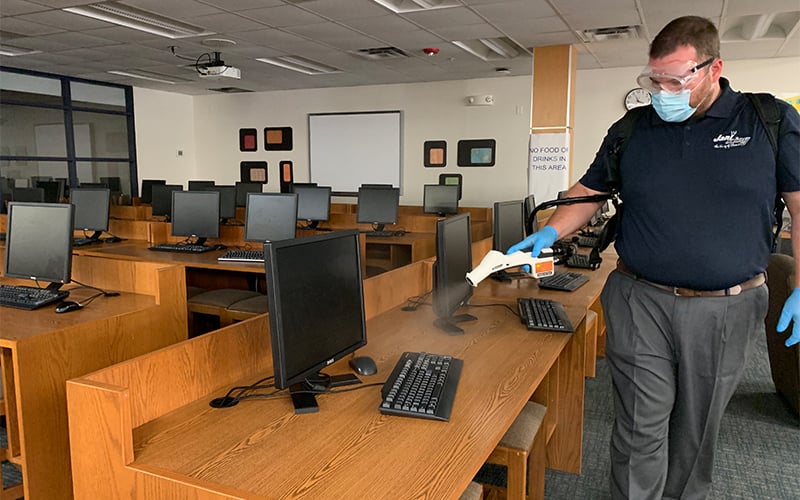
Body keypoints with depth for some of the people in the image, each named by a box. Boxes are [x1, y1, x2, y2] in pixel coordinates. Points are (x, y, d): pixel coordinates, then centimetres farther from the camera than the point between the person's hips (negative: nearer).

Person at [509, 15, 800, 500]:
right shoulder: (631, 131, 3)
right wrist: (550, 233, -6)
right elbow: (589, 193, 10)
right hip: (640, 302, 1)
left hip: (727, 310, 0)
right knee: (642, 428, 2)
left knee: (697, 427, 15)